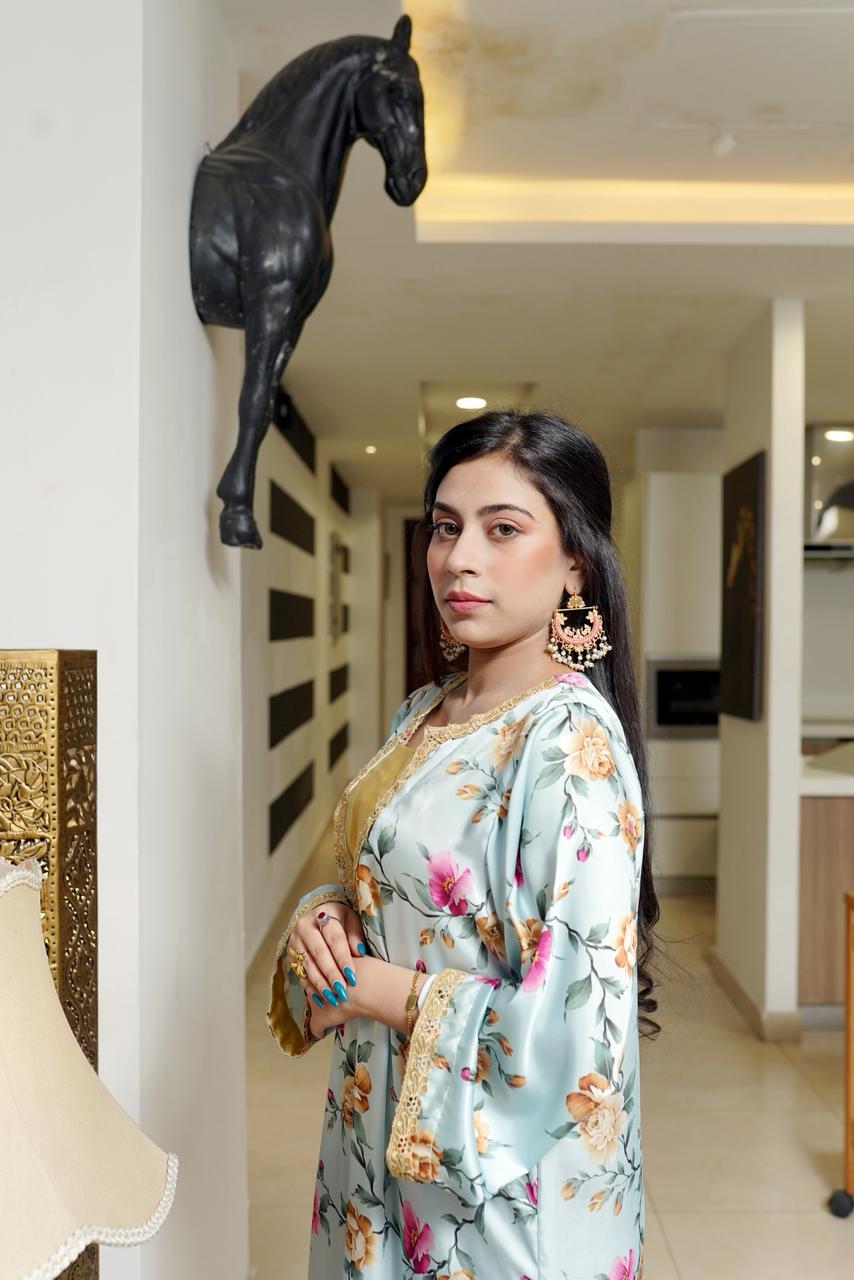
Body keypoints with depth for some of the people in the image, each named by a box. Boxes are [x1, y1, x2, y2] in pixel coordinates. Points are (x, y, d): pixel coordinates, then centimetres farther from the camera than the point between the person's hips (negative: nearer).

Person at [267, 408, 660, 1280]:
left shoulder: (568, 738, -24)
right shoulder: (425, 713, 1)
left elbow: (578, 1030, -27)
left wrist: (370, 988, -19)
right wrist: (324, 916, -8)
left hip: (503, 1183, -7)